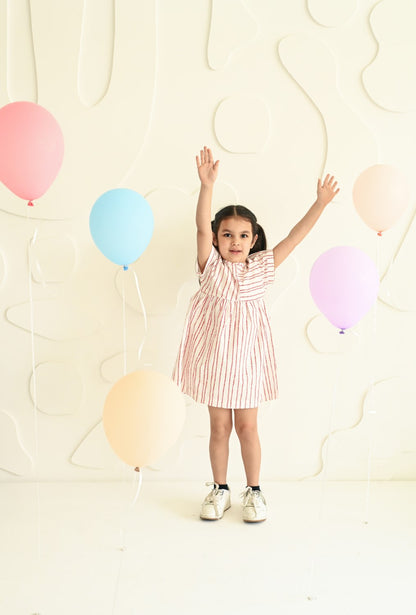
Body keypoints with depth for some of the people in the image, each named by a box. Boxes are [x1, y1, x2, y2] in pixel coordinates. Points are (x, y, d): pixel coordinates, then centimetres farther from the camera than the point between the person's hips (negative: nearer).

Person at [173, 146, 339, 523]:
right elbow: (202, 227, -19)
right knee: (219, 427, 11)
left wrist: (321, 203, -10)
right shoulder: (211, 266, -5)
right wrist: (207, 185, -32)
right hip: (214, 355, 0)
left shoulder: (262, 267, -1)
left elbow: (295, 237, -4)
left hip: (248, 357, 1)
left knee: (247, 426, 10)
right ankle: (220, 490, 27)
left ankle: (254, 490, 26)